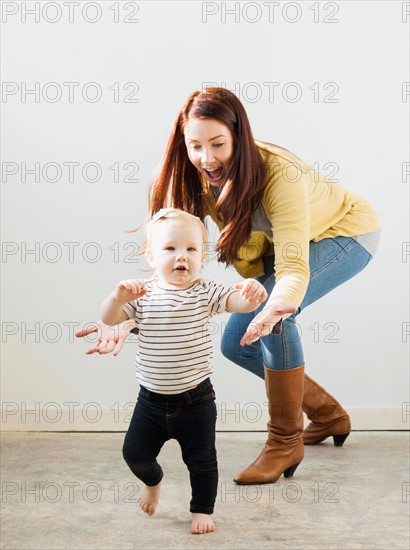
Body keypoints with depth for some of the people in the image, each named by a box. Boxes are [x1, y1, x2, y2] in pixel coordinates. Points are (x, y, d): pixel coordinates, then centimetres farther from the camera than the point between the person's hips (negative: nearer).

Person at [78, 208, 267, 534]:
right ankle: (152, 480, 46)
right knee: (135, 452, 13)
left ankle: (202, 509, 30)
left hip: (196, 400, -2)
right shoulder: (143, 294, -4)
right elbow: (109, 319, -8)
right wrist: (119, 297, -29)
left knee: (201, 459, 7)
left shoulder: (206, 293, -9)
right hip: (152, 398, 2)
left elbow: (238, 302, -21)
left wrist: (252, 294, -45)